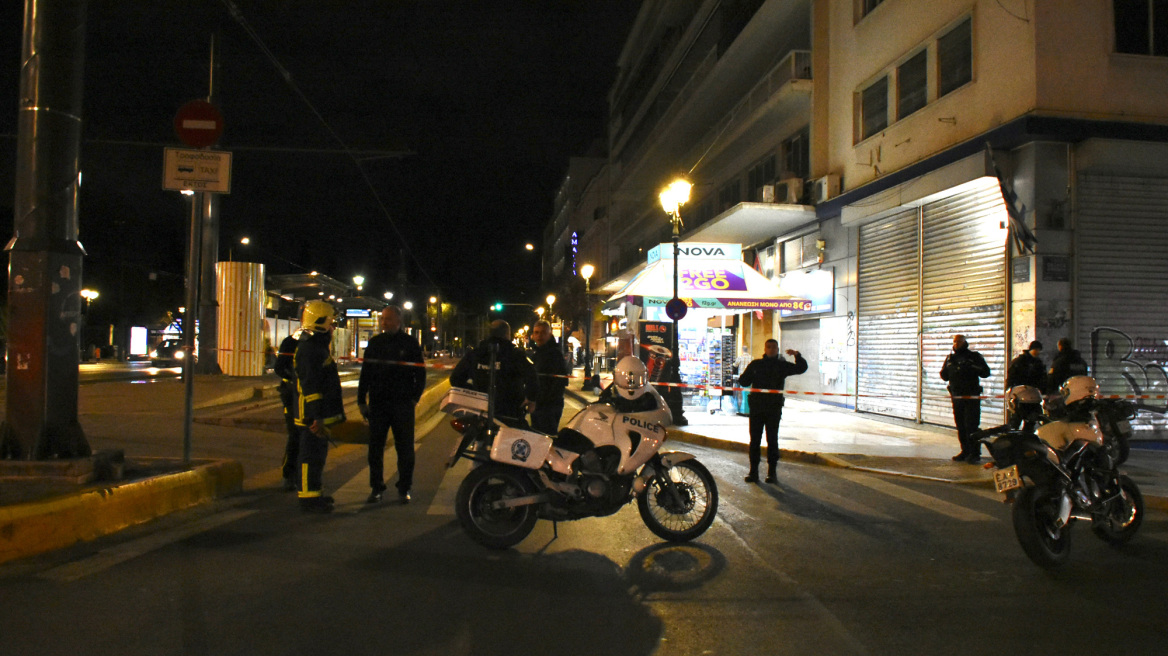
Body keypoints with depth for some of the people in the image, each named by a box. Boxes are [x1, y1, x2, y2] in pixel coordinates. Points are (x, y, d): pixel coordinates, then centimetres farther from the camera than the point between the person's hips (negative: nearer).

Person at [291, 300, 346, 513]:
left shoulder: (318, 345, 16)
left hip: (319, 413, 11)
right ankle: (309, 499, 0)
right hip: (312, 414, -11)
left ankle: (313, 493, 28)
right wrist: (317, 417, -25)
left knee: (318, 453, 18)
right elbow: (310, 386, -23)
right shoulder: (309, 348, -18)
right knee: (312, 454, -5)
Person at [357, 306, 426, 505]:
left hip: (402, 404, -2)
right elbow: (365, 373, 11)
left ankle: (404, 488, 12)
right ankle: (376, 487, 15)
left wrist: (415, 397, -4)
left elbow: (420, 373, 5)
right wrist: (361, 401, 6)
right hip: (377, 403, 3)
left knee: (405, 449, 2)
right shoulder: (375, 343, 9)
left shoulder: (410, 343, 2)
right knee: (375, 447, 5)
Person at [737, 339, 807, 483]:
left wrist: (797, 355, -11)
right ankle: (753, 471, 9)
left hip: (774, 408, -1)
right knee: (755, 440, 3)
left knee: (772, 440, 1)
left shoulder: (782, 365, 9)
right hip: (756, 407, 1)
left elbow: (802, 368, 5)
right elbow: (744, 382, 12)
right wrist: (743, 376, -10)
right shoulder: (755, 364, 11)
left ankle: (772, 472, 7)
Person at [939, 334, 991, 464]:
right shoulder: (950, 358, 14)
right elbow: (944, 376, 13)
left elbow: (986, 372, -4)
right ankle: (965, 451, 16)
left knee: (971, 426, -8)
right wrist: (949, 368, -6)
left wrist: (972, 368, -18)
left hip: (972, 397, -4)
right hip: (956, 397, 4)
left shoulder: (974, 356, 2)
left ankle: (975, 453, -4)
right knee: (961, 427, 7)